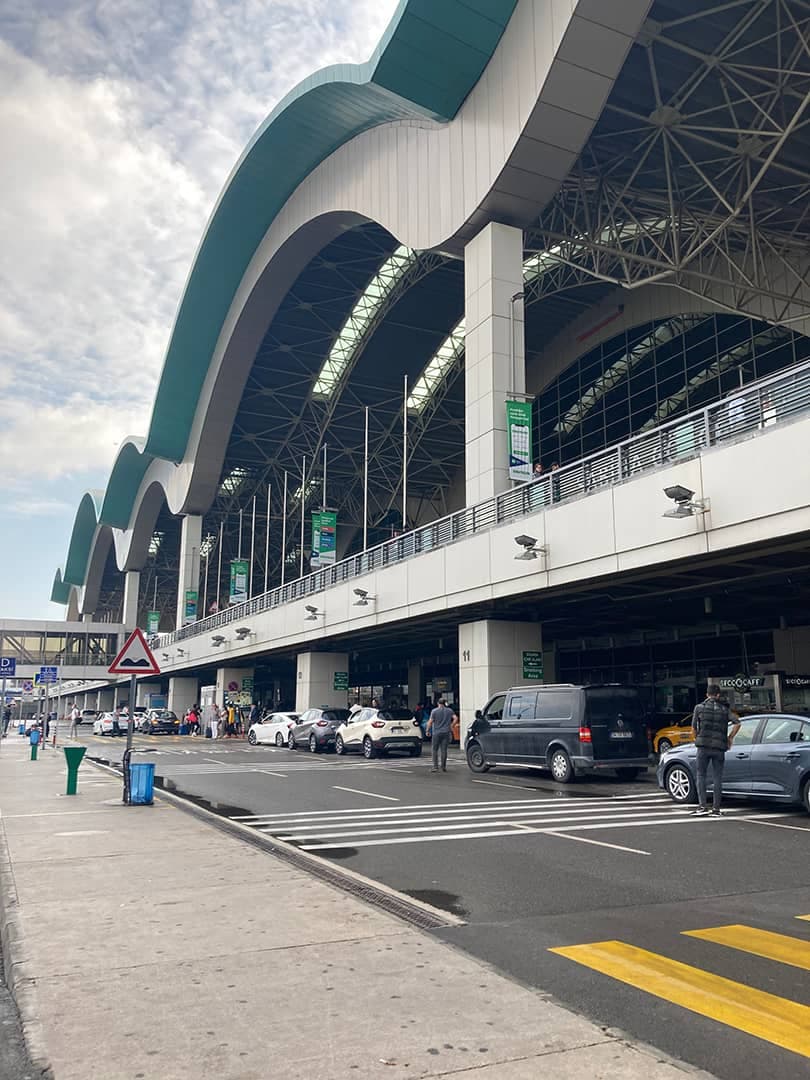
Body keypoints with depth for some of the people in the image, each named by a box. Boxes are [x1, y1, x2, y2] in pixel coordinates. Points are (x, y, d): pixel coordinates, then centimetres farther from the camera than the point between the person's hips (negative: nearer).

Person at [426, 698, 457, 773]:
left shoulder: (434, 711, -3)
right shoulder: (449, 711, 5)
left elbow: (430, 722, -7)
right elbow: (455, 718, -4)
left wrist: (427, 731, 2)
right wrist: (451, 726, 7)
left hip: (436, 733, -2)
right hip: (446, 733, 2)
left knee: (435, 750, 5)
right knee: (444, 750, 6)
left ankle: (435, 767, 0)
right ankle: (443, 767, 7)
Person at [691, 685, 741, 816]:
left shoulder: (699, 707, 5)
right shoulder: (724, 709, 8)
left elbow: (693, 728, 5)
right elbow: (737, 723, -4)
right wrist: (730, 738, 7)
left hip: (703, 746, -1)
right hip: (719, 748, 1)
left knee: (701, 776, 6)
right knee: (717, 778, 7)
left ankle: (702, 805, -4)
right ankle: (716, 808, 7)